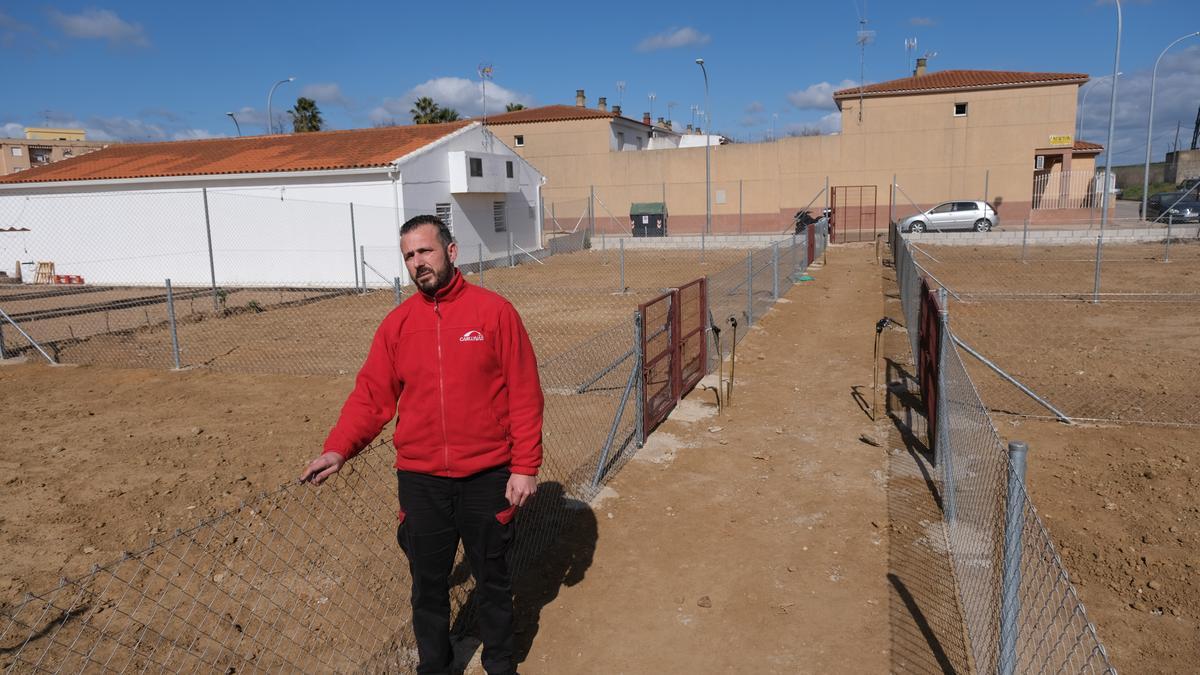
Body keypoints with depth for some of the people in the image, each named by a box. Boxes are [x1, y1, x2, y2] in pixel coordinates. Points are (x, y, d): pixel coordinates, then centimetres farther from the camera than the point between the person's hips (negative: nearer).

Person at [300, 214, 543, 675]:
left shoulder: (494, 311, -7)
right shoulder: (398, 323, 2)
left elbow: (524, 394, -7)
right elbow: (371, 395, 0)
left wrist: (524, 466, -10)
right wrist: (338, 449, -14)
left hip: (486, 478, -2)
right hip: (420, 480, 2)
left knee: (492, 578, 15)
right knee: (428, 583, 16)